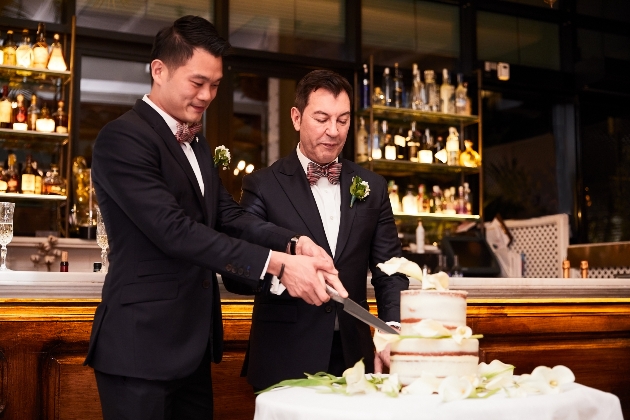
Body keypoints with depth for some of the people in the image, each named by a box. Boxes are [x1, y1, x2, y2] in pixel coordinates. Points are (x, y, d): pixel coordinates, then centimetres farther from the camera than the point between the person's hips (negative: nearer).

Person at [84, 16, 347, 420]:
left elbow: (227, 215, 6)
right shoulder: (123, 138, -14)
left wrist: (295, 244, -12)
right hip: (142, 345, -8)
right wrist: (277, 264, -26)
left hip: (193, 342, 9)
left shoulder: (197, 144, 15)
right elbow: (174, 230, -23)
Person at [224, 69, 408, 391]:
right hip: (284, 362, -3)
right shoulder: (263, 185, -4)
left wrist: (393, 331, -10)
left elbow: (389, 271, 6)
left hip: (354, 356, 3)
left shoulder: (372, 187, 7)